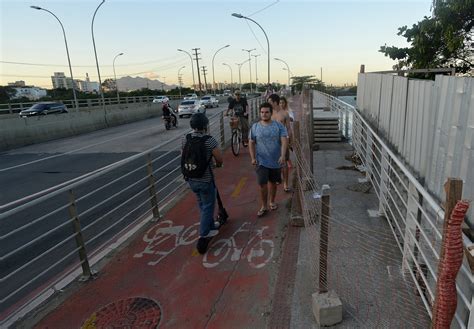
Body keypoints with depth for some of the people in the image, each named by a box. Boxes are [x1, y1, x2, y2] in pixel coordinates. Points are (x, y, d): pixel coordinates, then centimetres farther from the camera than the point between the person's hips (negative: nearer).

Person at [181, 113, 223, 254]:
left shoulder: (185, 139, -4)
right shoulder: (210, 140, -19)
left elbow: (184, 156, 9)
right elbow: (220, 160, -12)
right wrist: (217, 164, 10)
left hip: (191, 179, 6)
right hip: (205, 180, -6)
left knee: (202, 204, 24)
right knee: (207, 206, 9)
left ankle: (210, 226, 41)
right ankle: (203, 236, 8)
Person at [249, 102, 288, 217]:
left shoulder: (279, 126, -5)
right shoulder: (255, 127, -1)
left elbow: (284, 141, -12)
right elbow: (251, 143, 3)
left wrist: (283, 156, -25)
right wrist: (253, 158, -6)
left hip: (276, 161, 1)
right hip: (261, 161, -1)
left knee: (273, 182, 16)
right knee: (263, 184, -5)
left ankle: (272, 201, 37)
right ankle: (263, 206, 11)